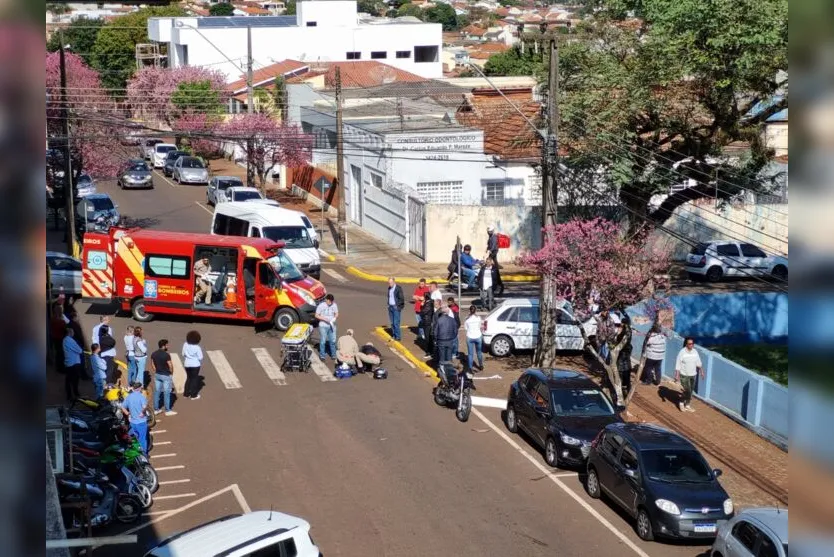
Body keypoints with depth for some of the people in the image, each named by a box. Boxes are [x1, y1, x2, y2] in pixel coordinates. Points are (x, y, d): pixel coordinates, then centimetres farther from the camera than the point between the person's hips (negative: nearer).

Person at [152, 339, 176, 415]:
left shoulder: (153, 354, 0)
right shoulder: (166, 355, -20)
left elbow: (153, 365, 7)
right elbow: (170, 366, -15)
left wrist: (156, 372, 16)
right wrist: (171, 373, 3)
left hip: (157, 375, 6)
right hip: (166, 375, -6)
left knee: (156, 392, 12)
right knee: (166, 393, 2)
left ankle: (156, 409, 19)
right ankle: (167, 411, 8)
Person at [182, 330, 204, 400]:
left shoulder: (185, 345, -8)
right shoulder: (197, 347, -21)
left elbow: (183, 354, 3)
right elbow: (200, 357, -16)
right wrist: (201, 362, 6)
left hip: (187, 364, 4)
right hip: (195, 365, -4)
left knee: (189, 378, 21)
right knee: (194, 379, 10)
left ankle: (186, 394, 25)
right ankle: (193, 395, 15)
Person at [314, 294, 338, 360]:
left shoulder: (334, 305, -2)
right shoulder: (321, 305, -13)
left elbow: (336, 314, 9)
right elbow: (316, 315, -9)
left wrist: (335, 318, -14)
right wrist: (324, 319, -21)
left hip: (332, 325, 4)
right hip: (323, 326, -3)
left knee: (333, 340, 10)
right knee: (323, 341, 2)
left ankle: (333, 354, 25)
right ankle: (322, 355, 14)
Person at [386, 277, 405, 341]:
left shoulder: (398, 288, -12)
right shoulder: (389, 288, 10)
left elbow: (401, 298, -12)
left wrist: (398, 306, -13)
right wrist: (389, 304, 10)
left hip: (396, 307, -7)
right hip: (390, 307, 7)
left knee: (396, 323, -9)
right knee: (392, 322, 8)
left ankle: (398, 336, -3)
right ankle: (394, 335, 14)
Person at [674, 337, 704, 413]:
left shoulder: (695, 351, 0)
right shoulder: (682, 352, -15)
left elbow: (698, 363, 13)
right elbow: (678, 364, -13)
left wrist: (701, 371, 12)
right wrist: (677, 375, -16)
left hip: (693, 375, 5)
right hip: (684, 375, -5)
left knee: (690, 391, 11)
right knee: (687, 391, -8)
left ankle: (687, 405, 25)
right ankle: (681, 403, 15)